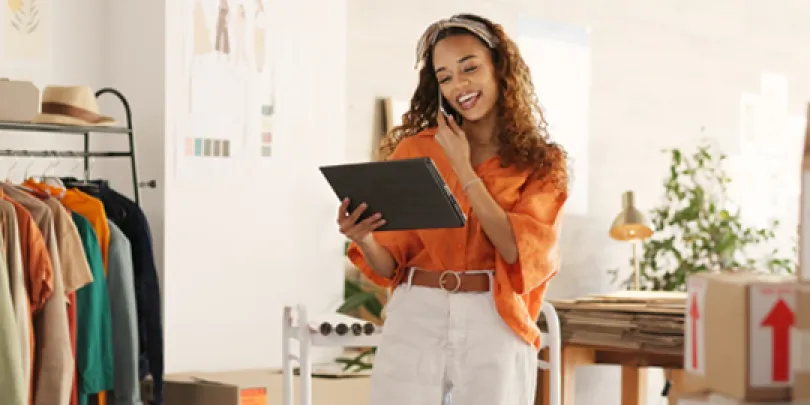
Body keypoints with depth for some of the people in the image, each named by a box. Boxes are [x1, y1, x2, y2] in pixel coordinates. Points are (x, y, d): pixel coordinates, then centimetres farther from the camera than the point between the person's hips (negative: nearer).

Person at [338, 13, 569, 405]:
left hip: (495, 328, -1)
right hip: (415, 321, 1)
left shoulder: (542, 163, 4)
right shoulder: (414, 149, 5)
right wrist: (363, 238, -17)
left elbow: (519, 251, -10)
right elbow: (390, 263, 5)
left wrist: (463, 170, -8)